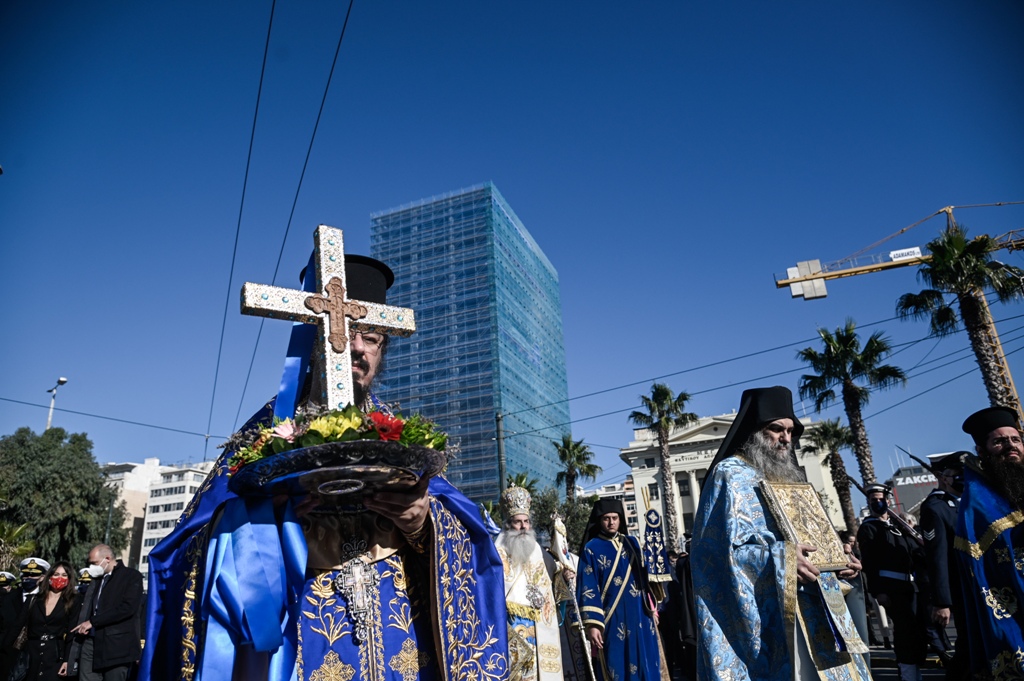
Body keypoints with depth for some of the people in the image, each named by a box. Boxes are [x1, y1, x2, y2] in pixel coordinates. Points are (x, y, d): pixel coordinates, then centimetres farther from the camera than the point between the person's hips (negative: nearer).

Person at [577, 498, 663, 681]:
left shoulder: (632, 543, 11)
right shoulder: (591, 549, -2)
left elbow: (645, 577, 16)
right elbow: (588, 588, -7)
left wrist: (652, 609, 11)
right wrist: (592, 623, -14)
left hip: (640, 617, 4)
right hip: (612, 620, -4)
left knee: (646, 666, 6)